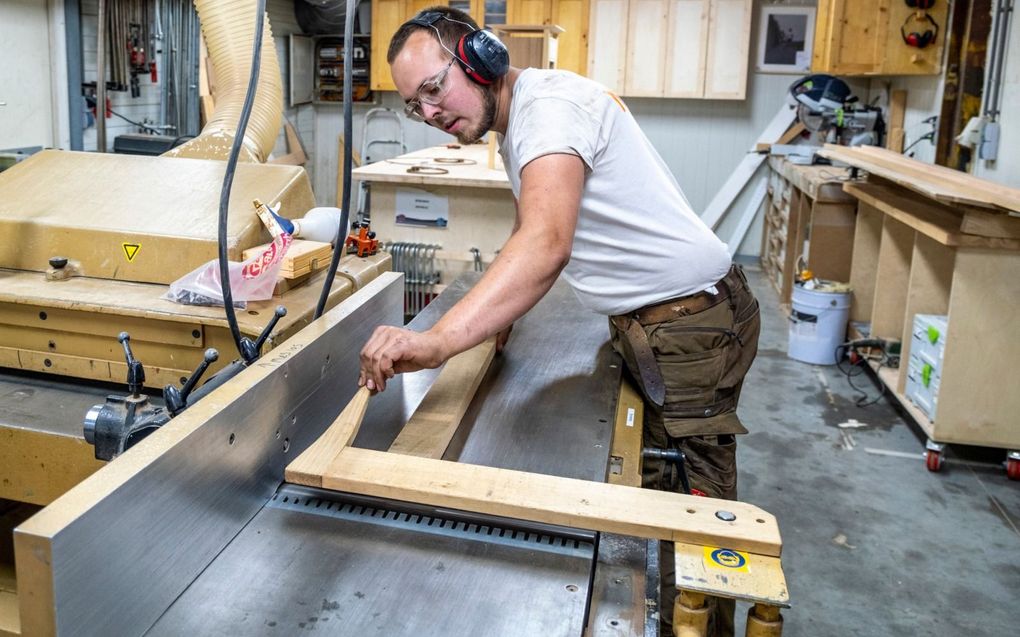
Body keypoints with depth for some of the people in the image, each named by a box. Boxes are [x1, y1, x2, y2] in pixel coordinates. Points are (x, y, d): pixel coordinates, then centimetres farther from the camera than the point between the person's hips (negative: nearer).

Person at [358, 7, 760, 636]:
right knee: (649, 483, 18)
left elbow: (547, 244, -40)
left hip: (692, 320, -10)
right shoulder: (517, 121, 12)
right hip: (649, 319, 10)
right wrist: (502, 306, 7)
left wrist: (438, 340, -49)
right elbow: (532, 234, 23)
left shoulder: (550, 105, -22)